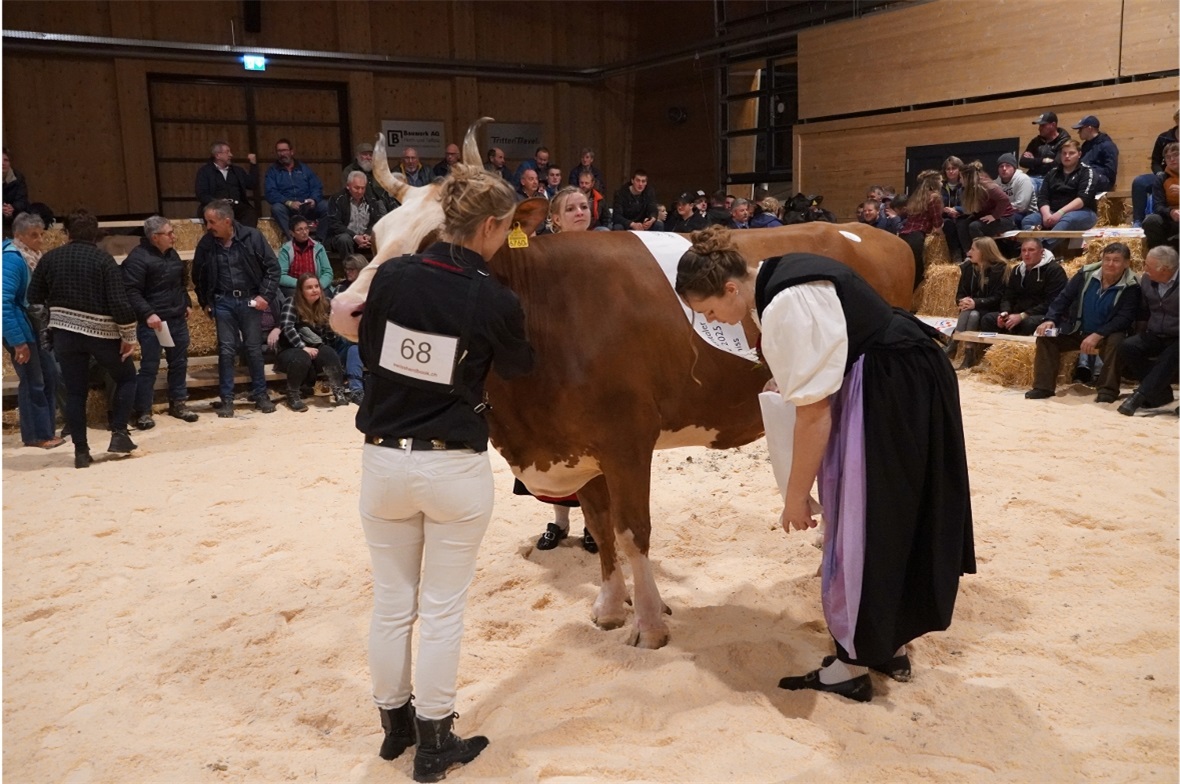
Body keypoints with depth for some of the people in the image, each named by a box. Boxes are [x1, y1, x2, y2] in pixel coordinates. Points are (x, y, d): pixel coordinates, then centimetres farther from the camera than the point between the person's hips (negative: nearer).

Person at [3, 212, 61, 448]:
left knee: (50, 375, 12)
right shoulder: (12, 259, -18)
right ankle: (35, 435, 12)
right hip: (22, 331, -8)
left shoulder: (32, 256, 8)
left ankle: (46, 430, 23)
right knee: (32, 383, 0)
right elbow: (5, 302, -23)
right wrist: (18, 341, -23)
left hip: (37, 329, 8)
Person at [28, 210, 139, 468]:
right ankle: (119, 434, 6)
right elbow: (119, 302, -16)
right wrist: (129, 336, -8)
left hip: (64, 333, 3)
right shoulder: (103, 259, -10)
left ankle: (81, 451, 9)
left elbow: (34, 297, 7)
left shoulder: (50, 258, 2)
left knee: (74, 391, 9)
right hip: (101, 332, -3)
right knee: (126, 378, 16)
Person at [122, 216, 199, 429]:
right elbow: (131, 291, -20)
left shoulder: (171, 254, 10)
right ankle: (142, 411, 5)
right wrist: (148, 314, -25)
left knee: (179, 362, 14)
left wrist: (187, 303, 18)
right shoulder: (138, 258, -15)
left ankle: (178, 403, 27)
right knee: (149, 366, -4)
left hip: (177, 319, 8)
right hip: (153, 322, -8)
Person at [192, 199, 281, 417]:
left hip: (250, 300, -1)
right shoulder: (206, 243, -4)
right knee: (226, 350, 3)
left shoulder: (252, 237, -11)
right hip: (223, 303, 1)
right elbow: (198, 276, 11)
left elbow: (272, 267, -5)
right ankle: (226, 399, 11)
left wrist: (265, 295, -11)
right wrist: (205, 302, 9)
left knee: (254, 349, 5)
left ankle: (260, 395, 17)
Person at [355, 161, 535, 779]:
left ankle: (395, 724, 34)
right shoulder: (496, 302, -13)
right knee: (441, 610, 10)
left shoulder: (392, 277, -5)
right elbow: (518, 368, 6)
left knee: (391, 602, 17)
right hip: (455, 468, -3)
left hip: (383, 459, 4)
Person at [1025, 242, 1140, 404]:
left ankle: (1108, 390, -26)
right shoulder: (1086, 274, -3)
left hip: (1106, 334, -3)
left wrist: (1097, 335, -31)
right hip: (1076, 331, 4)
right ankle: (1043, 387, -12)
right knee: (1046, 337, -14)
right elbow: (1064, 298, -1)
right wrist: (1050, 319, -18)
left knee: (1116, 341, -35)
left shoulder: (1131, 287, -12)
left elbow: (1124, 319, -19)